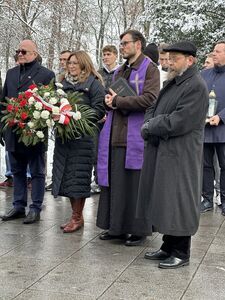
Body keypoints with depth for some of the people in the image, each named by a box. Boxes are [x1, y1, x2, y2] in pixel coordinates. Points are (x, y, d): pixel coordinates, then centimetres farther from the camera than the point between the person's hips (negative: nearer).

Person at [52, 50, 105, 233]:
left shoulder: (93, 83, -1)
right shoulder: (64, 83, 16)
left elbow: (99, 110, -9)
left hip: (83, 137, -6)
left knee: (78, 176, -3)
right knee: (66, 176, 7)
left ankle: (77, 217, 7)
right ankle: (76, 215, 18)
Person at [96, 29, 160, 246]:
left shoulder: (149, 69, -3)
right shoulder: (119, 72, 21)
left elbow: (150, 98, -17)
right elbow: (110, 98, 27)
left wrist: (117, 101, -11)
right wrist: (109, 100, 1)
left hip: (136, 136, -7)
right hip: (115, 136, 7)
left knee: (135, 185, -1)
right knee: (114, 183, 8)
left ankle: (138, 230, 9)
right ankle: (116, 227, 18)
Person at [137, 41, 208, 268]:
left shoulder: (196, 87, -14)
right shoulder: (172, 83, 15)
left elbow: (179, 122, -21)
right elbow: (153, 109, 18)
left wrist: (150, 127, -10)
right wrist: (150, 125, -4)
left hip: (180, 156, -9)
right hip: (161, 151, 9)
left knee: (177, 202, -1)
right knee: (164, 201, 14)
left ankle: (181, 253, 12)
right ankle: (168, 247, 26)